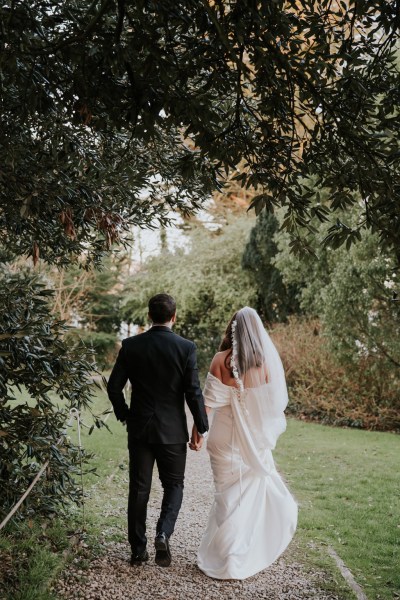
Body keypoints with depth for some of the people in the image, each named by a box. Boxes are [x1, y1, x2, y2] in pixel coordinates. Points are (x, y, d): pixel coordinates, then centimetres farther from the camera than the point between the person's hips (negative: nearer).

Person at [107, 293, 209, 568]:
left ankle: (138, 549, 19)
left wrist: (124, 414, 13)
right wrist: (201, 427, 0)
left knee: (139, 489, 12)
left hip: (139, 428, 2)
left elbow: (114, 386, -3)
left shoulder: (131, 345, -4)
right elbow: (193, 392, -11)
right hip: (173, 430, -2)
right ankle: (163, 533, -5)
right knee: (174, 485, 15)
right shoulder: (186, 347, -10)